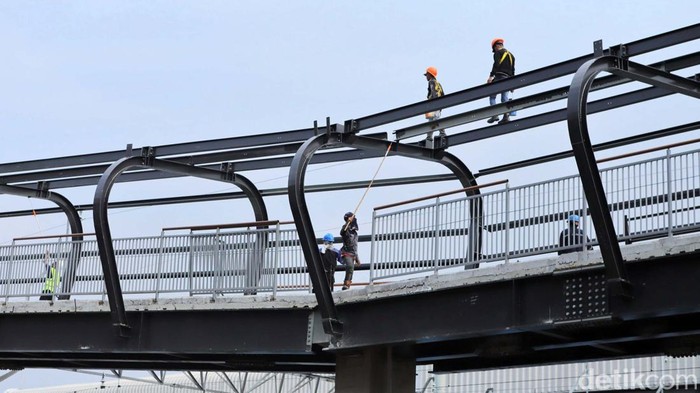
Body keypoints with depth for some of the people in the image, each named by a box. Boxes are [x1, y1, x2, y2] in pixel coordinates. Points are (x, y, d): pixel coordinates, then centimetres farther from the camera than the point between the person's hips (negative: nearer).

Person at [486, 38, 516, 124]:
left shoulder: (498, 52, 1)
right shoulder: (510, 55, 24)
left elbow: (496, 64, -14)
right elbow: (513, 70, 22)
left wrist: (491, 76, -20)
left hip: (499, 77, -7)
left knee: (492, 96, -1)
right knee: (505, 98, 3)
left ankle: (494, 115, -15)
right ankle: (506, 116, -12)